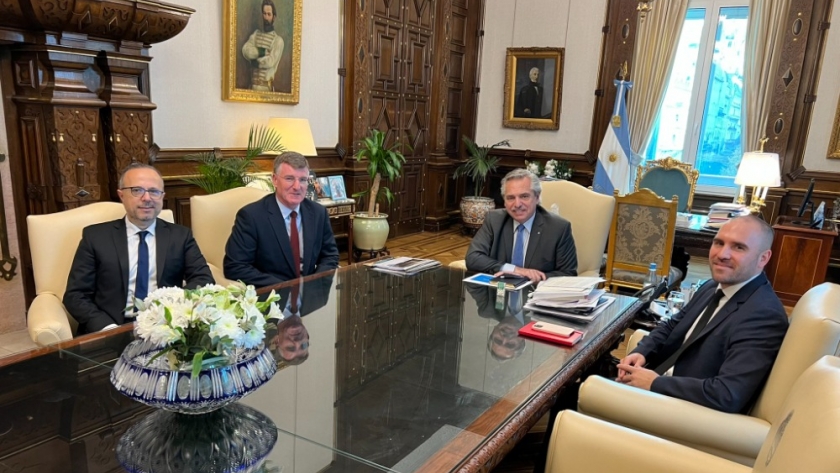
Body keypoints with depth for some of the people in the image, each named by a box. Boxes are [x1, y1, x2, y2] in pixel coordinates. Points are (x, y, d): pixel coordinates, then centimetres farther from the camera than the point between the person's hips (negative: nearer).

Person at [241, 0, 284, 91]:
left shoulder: (278, 40, -3)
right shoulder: (256, 33, 13)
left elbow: (271, 62, -14)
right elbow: (245, 50, -2)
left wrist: (256, 61, -3)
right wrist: (260, 52, -13)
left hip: (267, 84, -4)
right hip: (253, 82, 4)